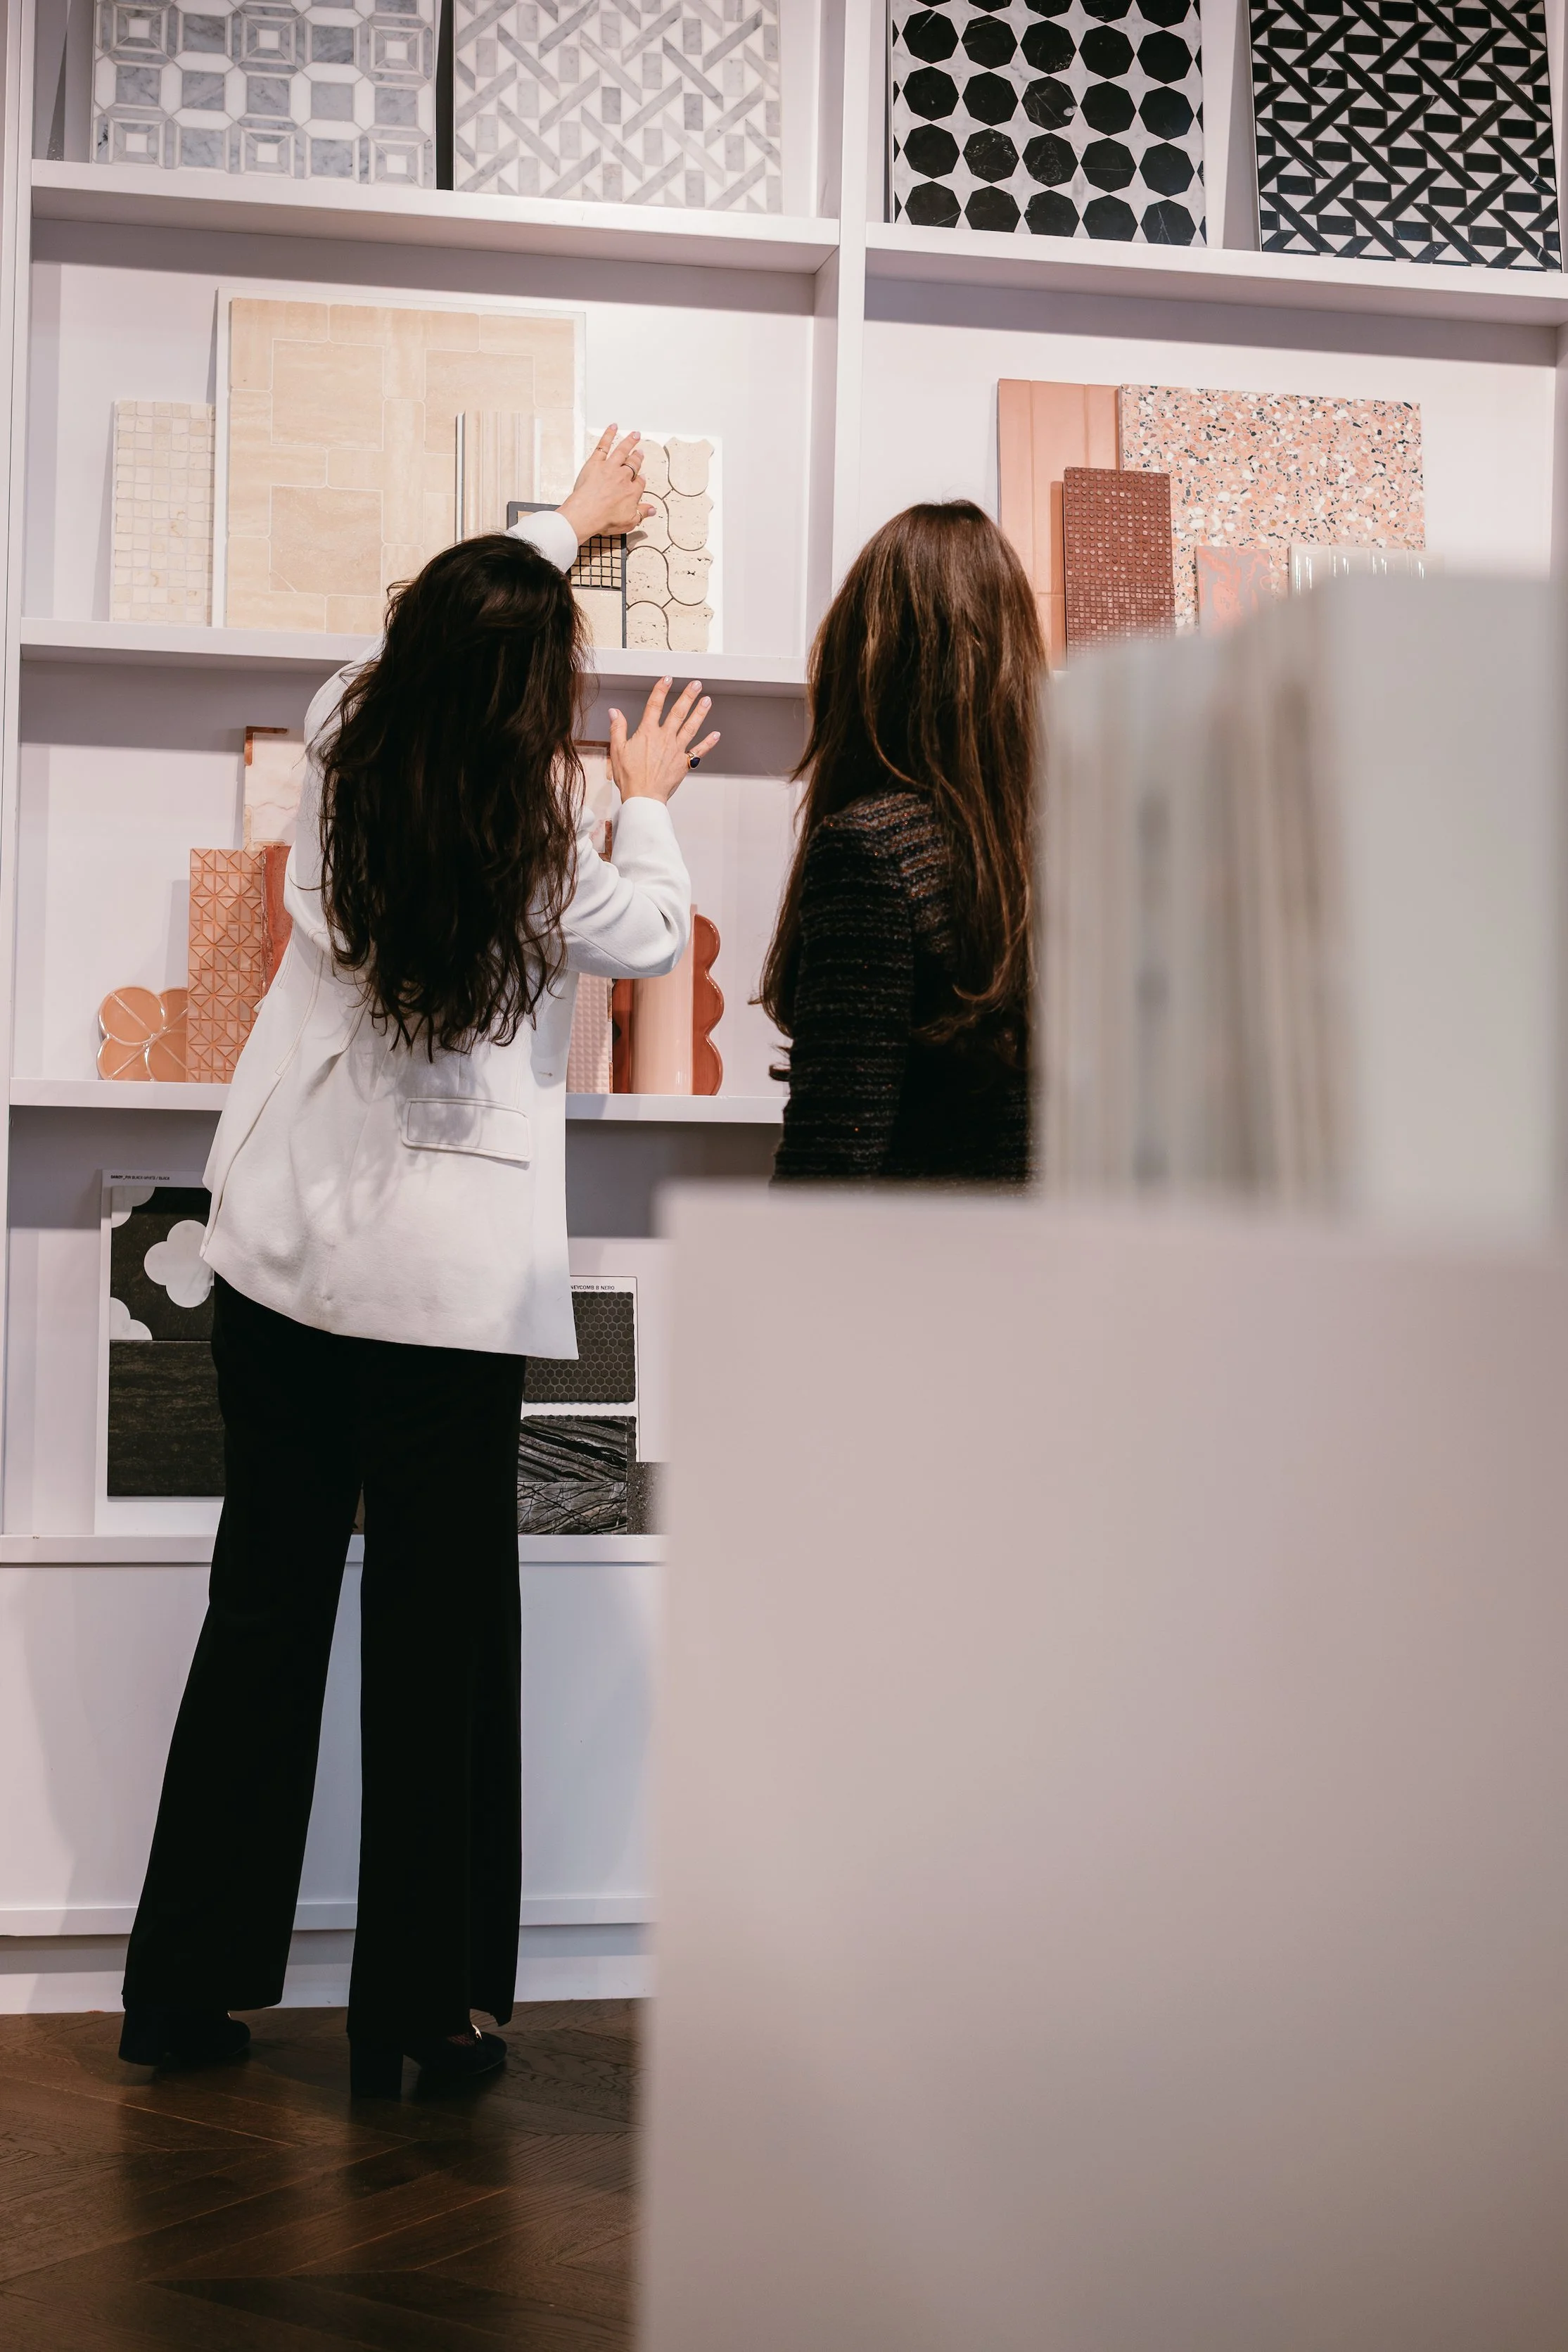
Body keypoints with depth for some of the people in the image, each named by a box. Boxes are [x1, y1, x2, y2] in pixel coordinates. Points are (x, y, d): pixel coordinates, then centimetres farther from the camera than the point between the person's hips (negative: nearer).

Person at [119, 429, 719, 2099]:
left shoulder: (344, 752, 1)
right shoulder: (550, 860, -10)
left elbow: (438, 640, 22)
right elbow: (654, 938, 11)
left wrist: (563, 526, 36)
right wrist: (646, 803, 29)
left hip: (280, 1244, 5)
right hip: (448, 1274, -5)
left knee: (263, 1611, 14)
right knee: (436, 1636, 4)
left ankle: (187, 1986, 22)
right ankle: (417, 2012, 13)